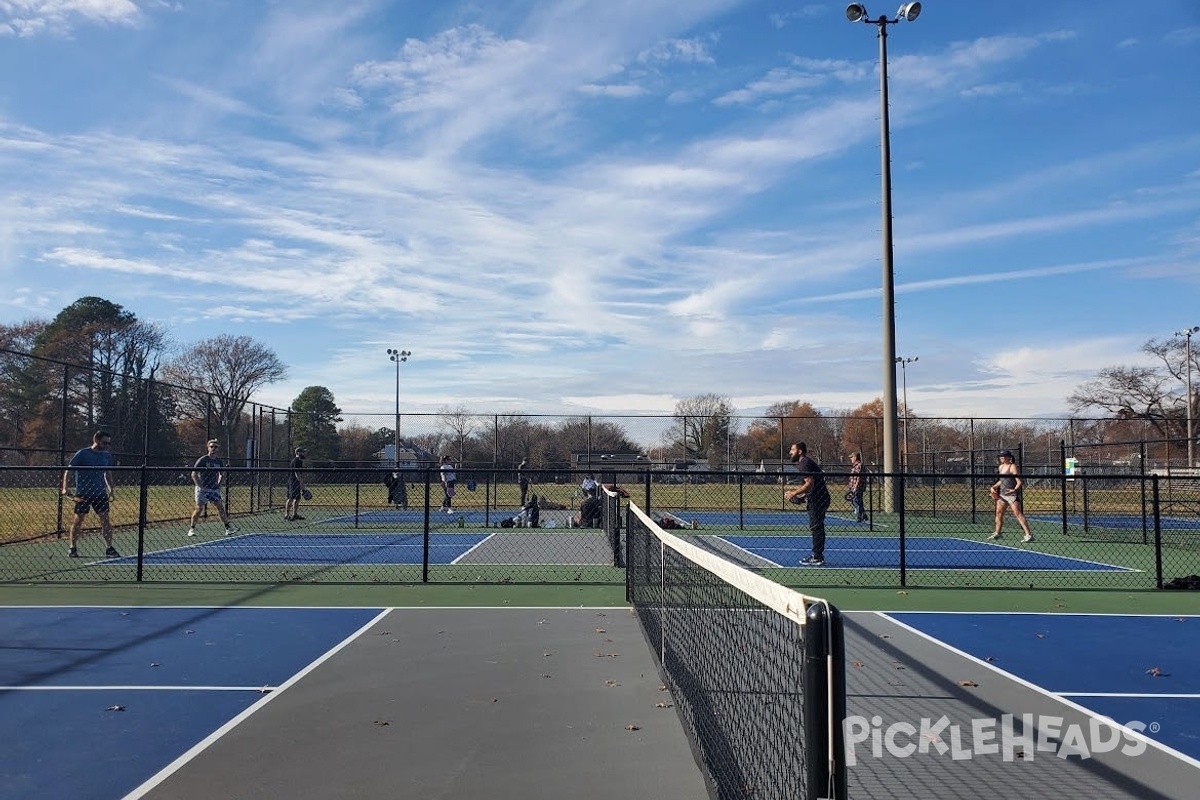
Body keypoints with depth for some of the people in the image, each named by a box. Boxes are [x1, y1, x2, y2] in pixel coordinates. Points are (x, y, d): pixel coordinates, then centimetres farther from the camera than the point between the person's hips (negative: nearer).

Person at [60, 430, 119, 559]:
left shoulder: (107, 455, 8)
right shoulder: (82, 454, -8)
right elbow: (68, 470, -7)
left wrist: (111, 489, 10)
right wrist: (65, 487, -17)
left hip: (100, 493, 4)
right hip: (83, 493, -4)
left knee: (105, 519, -3)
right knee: (78, 519, 2)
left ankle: (109, 548, -1)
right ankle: (72, 548, 17)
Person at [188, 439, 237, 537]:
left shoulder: (219, 462, 9)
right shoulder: (202, 460, -6)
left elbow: (222, 475, 23)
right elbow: (194, 474, -8)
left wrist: (219, 484, 8)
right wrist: (201, 486, -14)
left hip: (214, 489, 4)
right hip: (202, 489, -4)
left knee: (220, 507, -1)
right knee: (199, 508, -6)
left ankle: (228, 528, 0)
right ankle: (191, 528, 7)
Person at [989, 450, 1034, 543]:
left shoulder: (1013, 467, -11)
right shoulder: (1001, 467, 14)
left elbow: (1020, 482, -16)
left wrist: (1015, 490, -31)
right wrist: (994, 487, 14)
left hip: (1012, 495, -9)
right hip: (1002, 495, 9)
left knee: (1018, 513, -14)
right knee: (999, 513, 14)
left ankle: (1029, 535, -14)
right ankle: (998, 533, 29)